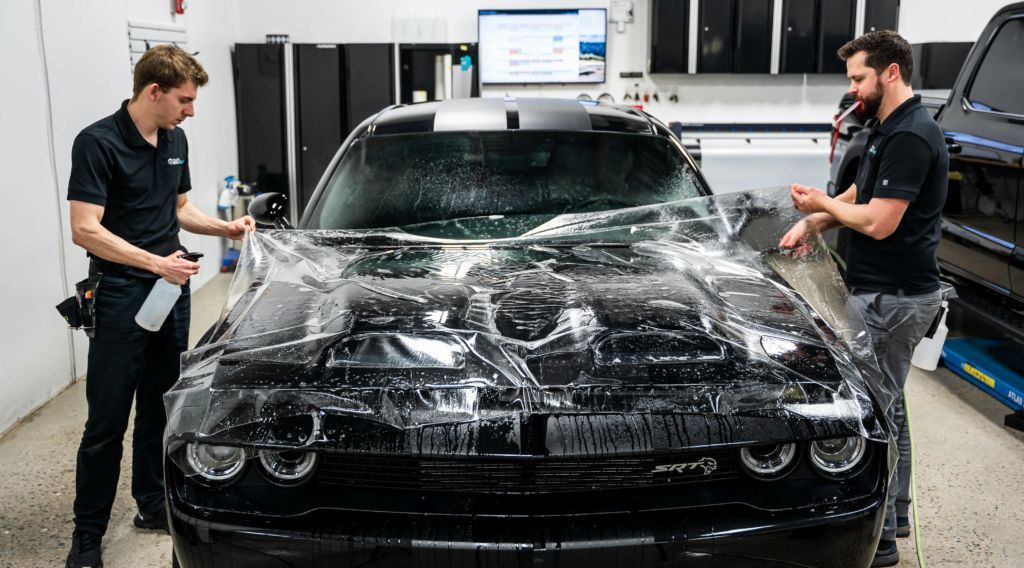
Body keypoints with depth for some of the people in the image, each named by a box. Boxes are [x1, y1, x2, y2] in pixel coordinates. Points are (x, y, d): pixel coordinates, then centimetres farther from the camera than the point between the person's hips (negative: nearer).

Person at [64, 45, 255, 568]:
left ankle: (154, 504, 31)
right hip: (120, 295, -7)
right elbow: (85, 231, -19)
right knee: (107, 420, 0)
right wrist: (156, 262, -23)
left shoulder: (175, 140, 9)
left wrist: (226, 227, 6)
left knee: (160, 407, 16)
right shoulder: (98, 143, -14)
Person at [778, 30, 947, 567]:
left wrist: (821, 205, -8)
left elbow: (879, 222, -23)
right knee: (887, 403, 19)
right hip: (886, 289, 11)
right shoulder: (888, 129, 13)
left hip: (892, 297, -11)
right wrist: (813, 220, 4)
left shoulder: (910, 136, -19)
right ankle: (893, 512, 34)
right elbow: (859, 194, 20)